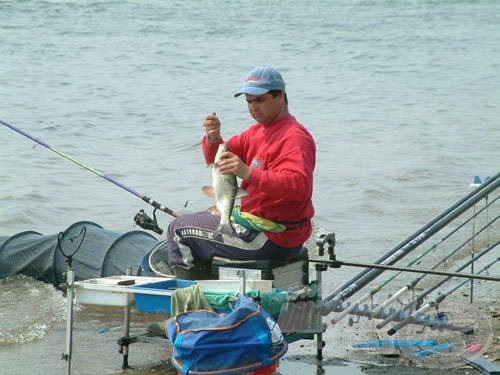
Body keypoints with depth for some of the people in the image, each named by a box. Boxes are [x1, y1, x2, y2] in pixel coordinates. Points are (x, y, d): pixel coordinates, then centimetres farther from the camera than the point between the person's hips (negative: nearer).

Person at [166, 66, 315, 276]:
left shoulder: (295, 137, -17)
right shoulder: (258, 131, 14)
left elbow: (298, 185, -34)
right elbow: (217, 159, 11)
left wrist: (248, 173, -42)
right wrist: (213, 138, -12)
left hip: (272, 240, -10)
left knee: (180, 229, -1)